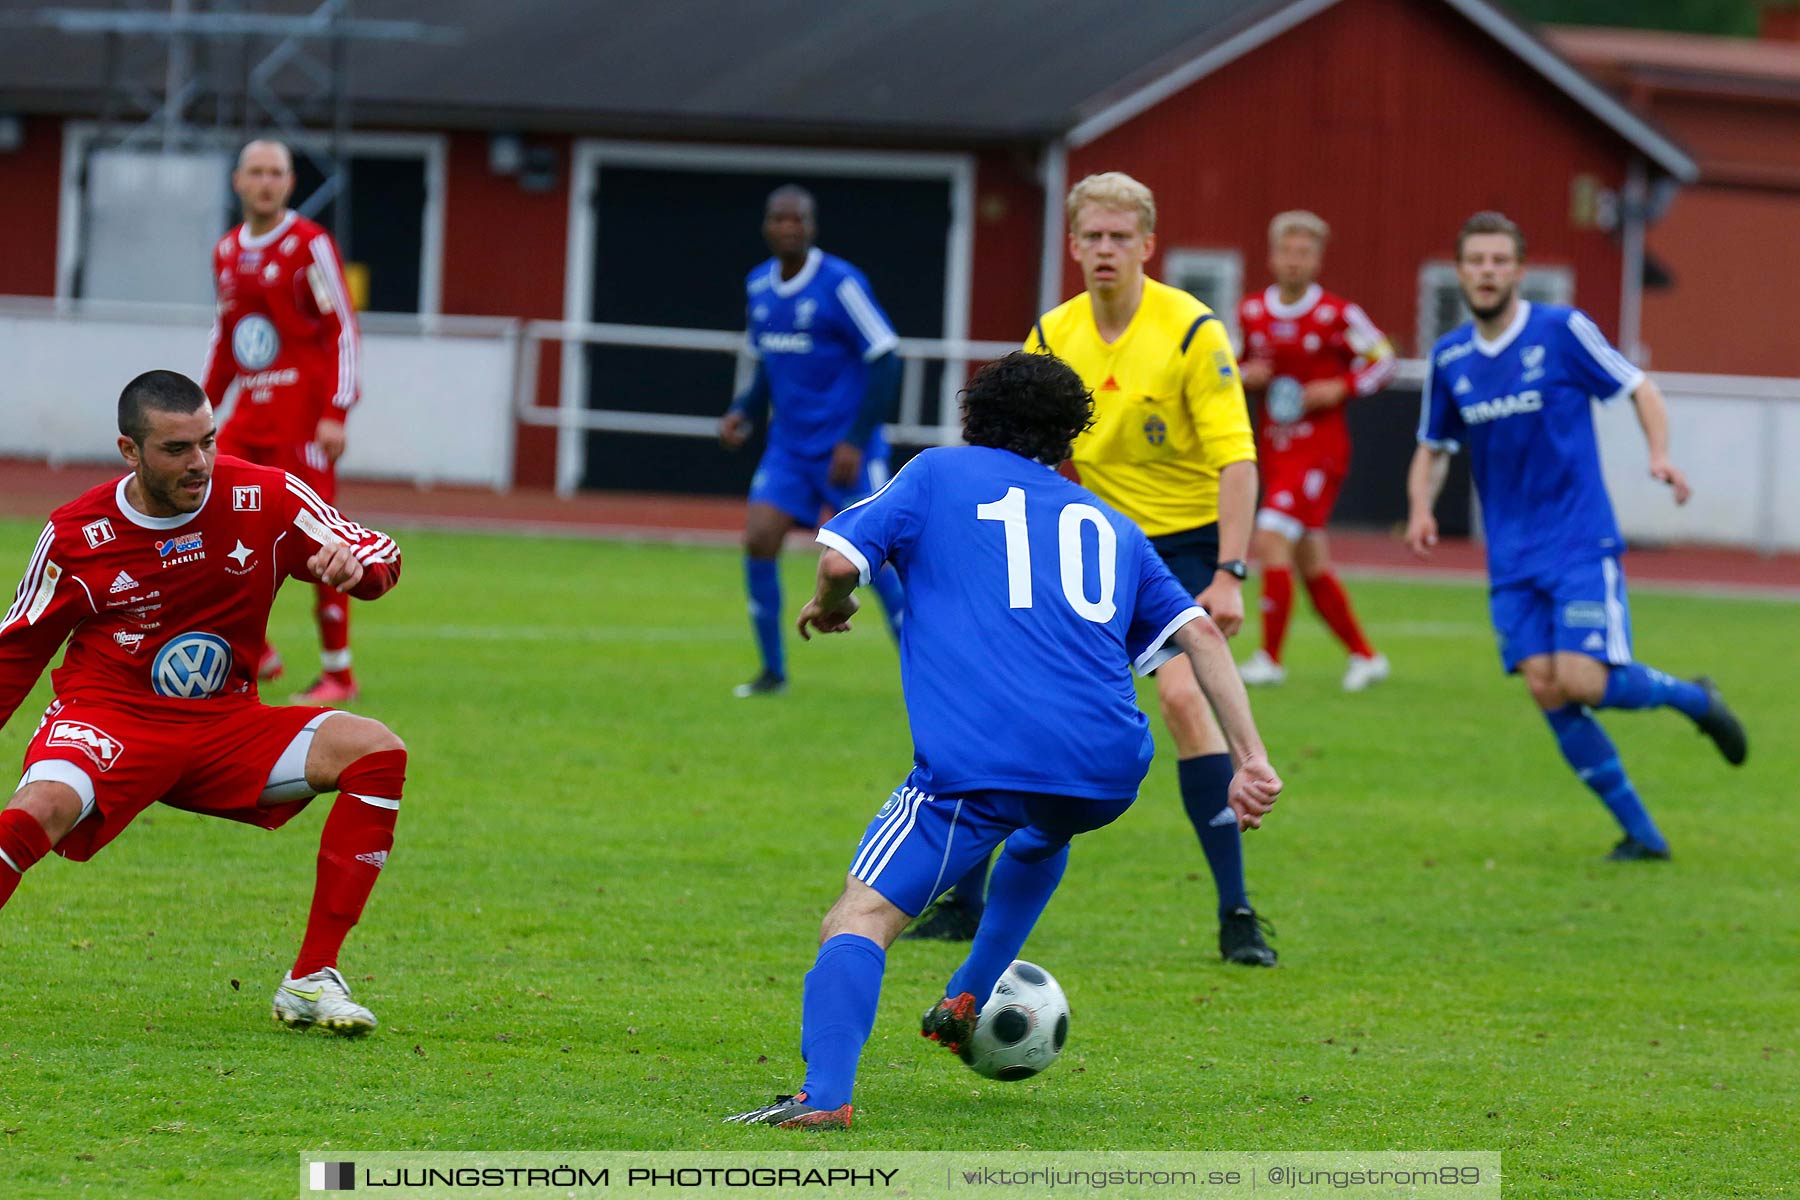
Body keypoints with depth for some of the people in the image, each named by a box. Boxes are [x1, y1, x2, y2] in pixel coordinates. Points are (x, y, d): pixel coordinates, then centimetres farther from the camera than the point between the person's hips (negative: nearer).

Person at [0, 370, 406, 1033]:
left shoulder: (266, 498, -4)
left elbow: (379, 555, 4)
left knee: (376, 751, -19)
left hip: (226, 727, 3)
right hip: (109, 719, -3)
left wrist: (358, 562, -22)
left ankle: (312, 980, -15)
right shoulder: (76, 533, -6)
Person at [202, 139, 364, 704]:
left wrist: (336, 414, -16)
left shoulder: (309, 245, -7)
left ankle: (337, 673, 4)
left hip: (302, 410, -6)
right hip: (250, 413, 6)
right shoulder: (228, 252, 13)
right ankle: (253, 652, 8)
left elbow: (343, 332, -9)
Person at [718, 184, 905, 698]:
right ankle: (773, 671, 4)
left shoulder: (841, 284, -14)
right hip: (789, 445, 6)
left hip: (847, 451, -6)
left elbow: (884, 362, -13)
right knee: (757, 542, -9)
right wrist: (744, 412, 2)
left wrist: (857, 441, -18)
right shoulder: (759, 287, 6)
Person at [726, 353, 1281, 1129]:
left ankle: (827, 1091, -30)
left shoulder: (940, 474, 17)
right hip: (1108, 765, 5)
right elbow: (1199, 634, 17)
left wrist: (829, 605, 27)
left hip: (974, 760, -5)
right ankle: (966, 1000, 36)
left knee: (861, 918, -7)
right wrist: (1250, 758, 13)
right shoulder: (1107, 524, 26)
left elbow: (840, 559, 5)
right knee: (1042, 836, 40)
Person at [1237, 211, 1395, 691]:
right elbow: (1243, 363, 20)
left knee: (1272, 541, -18)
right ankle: (1364, 655, 23)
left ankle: (1270, 657, -9)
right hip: (1273, 448, 6)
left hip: (1319, 448, -6)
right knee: (1310, 561, 10)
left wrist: (1338, 389, -14)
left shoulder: (1336, 315, -10)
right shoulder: (1252, 312, 5)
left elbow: (1384, 360, -2)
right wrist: (1246, 375, -2)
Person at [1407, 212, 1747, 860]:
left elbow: (1640, 389, 2)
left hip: (1580, 544, -4)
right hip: (1512, 559, 4)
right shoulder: (1449, 359, 7)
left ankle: (1693, 697, 13)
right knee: (1547, 691, -7)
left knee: (1581, 682, -18)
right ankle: (1641, 833, 2)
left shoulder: (1562, 330, -6)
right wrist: (1421, 507, -2)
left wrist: (1660, 454, -16)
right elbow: (1432, 449, 18)